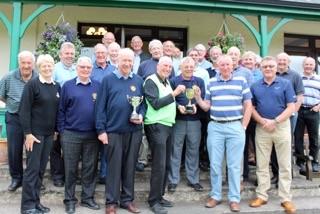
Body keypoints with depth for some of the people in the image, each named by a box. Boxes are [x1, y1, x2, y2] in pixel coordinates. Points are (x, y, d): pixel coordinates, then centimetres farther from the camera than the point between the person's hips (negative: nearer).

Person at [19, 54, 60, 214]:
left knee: (41, 169, 11)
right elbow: (24, 110, -11)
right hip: (35, 133, -5)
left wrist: (57, 129, 11)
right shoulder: (32, 84, -8)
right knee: (32, 168, -1)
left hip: (49, 133, 6)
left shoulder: (57, 86, 9)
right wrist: (28, 133, -15)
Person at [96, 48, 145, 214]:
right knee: (114, 167, 4)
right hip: (113, 131, -3)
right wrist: (101, 129, -8)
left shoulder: (139, 81, 9)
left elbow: (144, 102, 12)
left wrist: (141, 115, -9)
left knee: (130, 167, 11)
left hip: (134, 131, 3)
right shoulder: (108, 80, 0)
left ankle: (127, 199, 25)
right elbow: (101, 106, -3)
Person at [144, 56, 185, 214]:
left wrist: (178, 107, 11)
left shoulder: (167, 82, 18)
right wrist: (174, 93, -18)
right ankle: (153, 201, 4)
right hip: (156, 126, -9)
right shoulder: (151, 81, -8)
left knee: (166, 164, 11)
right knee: (159, 165, -8)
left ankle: (159, 196, 23)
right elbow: (156, 104, -18)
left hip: (168, 125, 9)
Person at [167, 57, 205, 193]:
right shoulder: (173, 81, 5)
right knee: (175, 150, 3)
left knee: (193, 150, 8)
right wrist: (179, 106, -19)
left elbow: (203, 99, 5)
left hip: (195, 120, 2)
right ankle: (173, 180, 13)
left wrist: (196, 106, -14)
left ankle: (193, 179, 21)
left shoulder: (199, 81, 12)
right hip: (178, 120, -2)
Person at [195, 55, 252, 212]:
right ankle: (215, 195, 21)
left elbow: (248, 105, 2)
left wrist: (243, 126, -3)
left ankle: (234, 198, 16)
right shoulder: (211, 83, 9)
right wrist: (198, 99, -10)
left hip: (235, 127, -2)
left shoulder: (241, 81, 3)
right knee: (215, 164, 7)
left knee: (234, 165, 4)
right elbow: (207, 106, 9)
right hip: (215, 127, 2)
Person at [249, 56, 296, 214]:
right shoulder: (255, 86, 6)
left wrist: (275, 121, -15)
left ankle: (286, 198, 13)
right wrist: (262, 121, -11)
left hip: (282, 126, -2)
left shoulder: (285, 84, 0)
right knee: (262, 164, 8)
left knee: (285, 165, 4)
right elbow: (251, 107, 6)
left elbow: (291, 107, -5)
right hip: (262, 128, 2)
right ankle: (261, 195, 19)